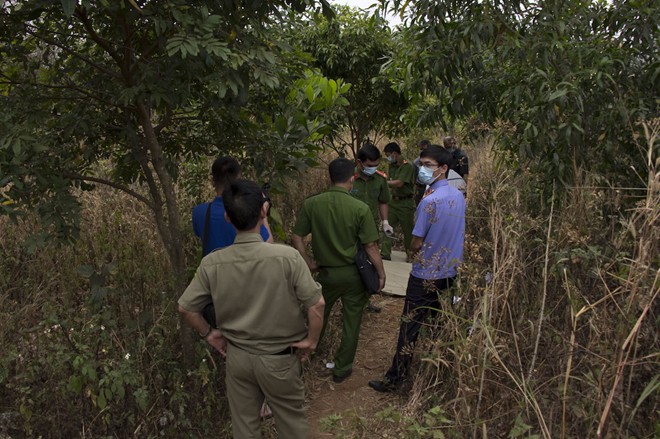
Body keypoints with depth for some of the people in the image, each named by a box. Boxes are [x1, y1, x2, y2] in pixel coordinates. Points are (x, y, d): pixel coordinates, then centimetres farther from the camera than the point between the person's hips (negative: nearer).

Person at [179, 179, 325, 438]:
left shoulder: (212, 263, -15)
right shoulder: (287, 257, -25)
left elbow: (185, 307, -5)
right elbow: (317, 304, -22)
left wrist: (208, 333, 9)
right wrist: (311, 340, -7)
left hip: (237, 356, 3)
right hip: (279, 358, -2)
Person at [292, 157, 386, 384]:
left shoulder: (311, 204, -11)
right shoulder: (360, 209, -17)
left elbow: (296, 238, -7)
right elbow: (370, 246, -14)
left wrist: (309, 263, 3)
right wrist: (381, 273, -2)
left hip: (326, 272, 3)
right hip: (353, 274, -2)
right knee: (351, 322, 14)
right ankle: (342, 369, 26)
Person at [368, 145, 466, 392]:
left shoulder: (430, 201, -24)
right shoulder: (458, 196, 1)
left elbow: (416, 244, -17)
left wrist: (416, 249, 4)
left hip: (426, 275, -8)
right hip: (450, 271, 8)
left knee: (409, 328, 0)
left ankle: (394, 380, 9)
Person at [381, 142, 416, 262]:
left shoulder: (408, 166, -16)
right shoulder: (392, 166, 8)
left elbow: (399, 183, -24)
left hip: (405, 203, -7)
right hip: (393, 201, 7)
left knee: (407, 230, 7)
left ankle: (410, 255, 23)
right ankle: (385, 253, 6)